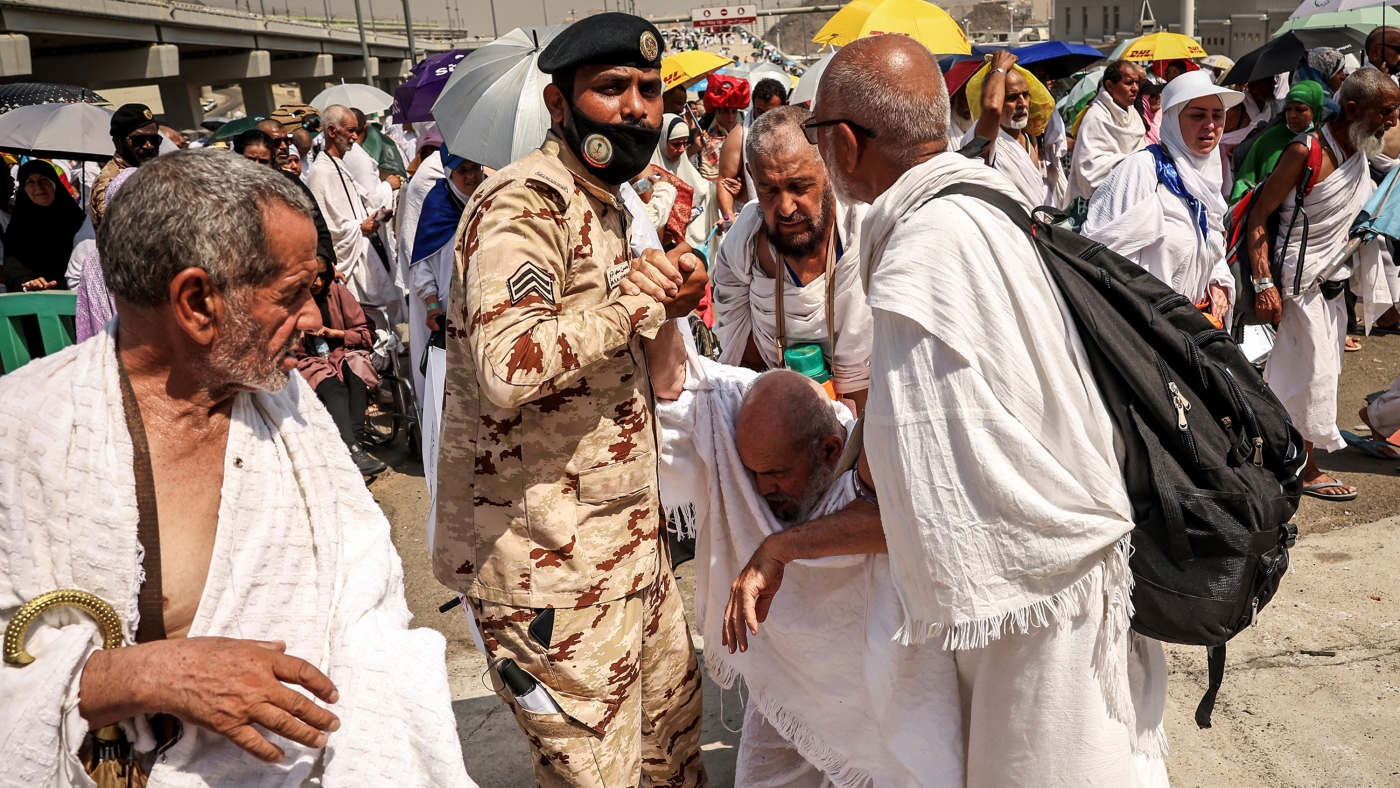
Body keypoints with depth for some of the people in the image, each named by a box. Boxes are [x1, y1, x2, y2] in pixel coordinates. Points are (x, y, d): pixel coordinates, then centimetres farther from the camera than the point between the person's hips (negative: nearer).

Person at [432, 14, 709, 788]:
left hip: (625, 540, 10)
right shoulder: (523, 203, -19)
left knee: (674, 712, 24)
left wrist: (662, 301, 5)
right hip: (551, 560, -9)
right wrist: (633, 297, -22)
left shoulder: (605, 203, 13)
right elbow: (507, 367, -36)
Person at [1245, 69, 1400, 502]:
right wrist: (1264, 283, -21)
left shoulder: (1362, 153, 9)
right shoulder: (1306, 152, -16)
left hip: (1335, 280, 8)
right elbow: (1258, 216, -16)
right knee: (1317, 370, -4)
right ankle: (1308, 469, 8)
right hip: (1301, 281, -8)